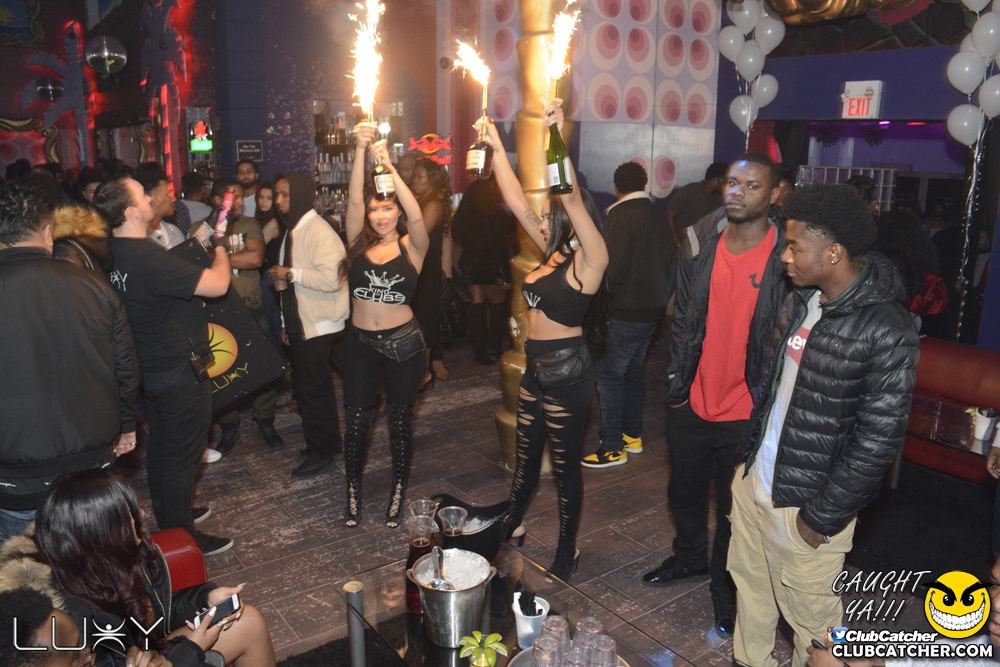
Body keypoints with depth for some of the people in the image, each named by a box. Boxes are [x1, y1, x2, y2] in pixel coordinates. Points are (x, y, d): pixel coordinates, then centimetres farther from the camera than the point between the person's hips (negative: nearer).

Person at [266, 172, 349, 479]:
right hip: (301, 325, 10)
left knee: (312, 390, -2)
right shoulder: (293, 231, 14)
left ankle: (322, 450, 14)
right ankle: (329, 443, 29)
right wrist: (286, 323, 17)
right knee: (304, 388, 15)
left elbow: (332, 279, -28)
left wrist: (291, 274, -21)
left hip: (319, 327, -9)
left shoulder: (318, 231, -17)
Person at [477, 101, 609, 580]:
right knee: (526, 456, 24)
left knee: (565, 465, 8)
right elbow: (517, 201, 7)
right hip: (537, 369, 8)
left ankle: (566, 554, 26)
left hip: (566, 375, -8)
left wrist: (557, 134, -36)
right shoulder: (554, 251, 7)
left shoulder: (590, 259, -15)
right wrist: (496, 148, 5)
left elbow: (572, 199, -30)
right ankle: (510, 525, 45)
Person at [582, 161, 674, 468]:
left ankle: (613, 447, 0)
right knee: (633, 369, 18)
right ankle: (632, 434, 28)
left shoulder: (621, 216, -14)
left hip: (626, 312, -9)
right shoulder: (658, 218, 11)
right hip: (653, 308, 9)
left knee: (609, 374, -3)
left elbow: (613, 269, -19)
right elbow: (669, 264, 17)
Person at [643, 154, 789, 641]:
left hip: (746, 412, -4)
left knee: (734, 508, 14)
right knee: (685, 492, 23)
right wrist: (678, 375, 6)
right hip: (694, 401, 4)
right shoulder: (701, 241, -1)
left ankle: (724, 586, 36)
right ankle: (690, 558, 49)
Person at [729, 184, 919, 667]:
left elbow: (879, 440, -19)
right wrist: (745, 457, 14)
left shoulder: (887, 331, -21)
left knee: (810, 613, 11)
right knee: (750, 585, 22)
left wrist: (823, 518, -15)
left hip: (805, 501, -7)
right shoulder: (800, 300, 2)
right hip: (753, 480, 7)